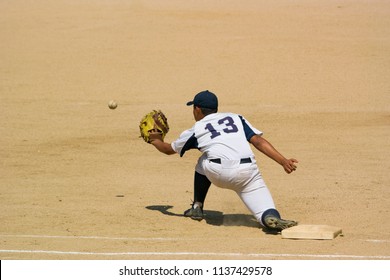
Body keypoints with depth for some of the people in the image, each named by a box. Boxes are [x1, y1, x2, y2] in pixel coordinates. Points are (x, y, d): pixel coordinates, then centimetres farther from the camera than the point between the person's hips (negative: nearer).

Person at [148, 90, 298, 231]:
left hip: (218, 173, -1)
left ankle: (197, 207, 33)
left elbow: (168, 149, 39)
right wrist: (283, 161, 3)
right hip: (248, 172, 1)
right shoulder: (235, 118, 26)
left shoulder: (195, 131, 23)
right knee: (267, 215, -1)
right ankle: (271, 217, -36)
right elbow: (258, 140, 10)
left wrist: (156, 140, 61)